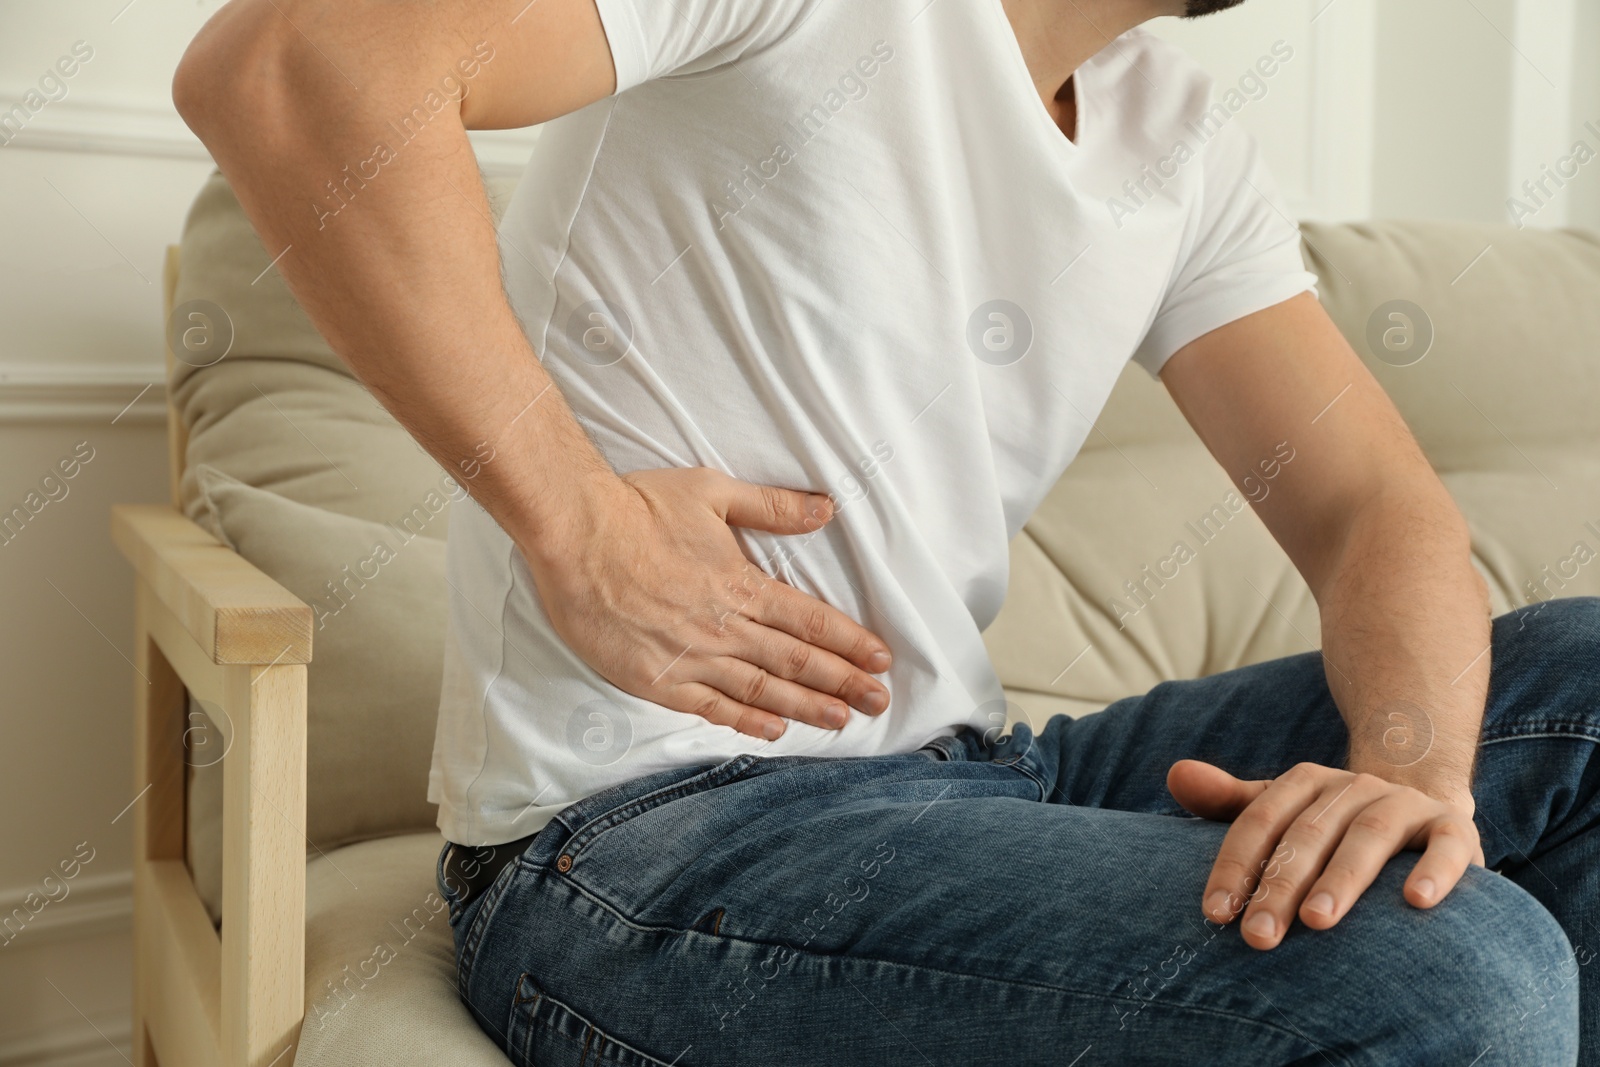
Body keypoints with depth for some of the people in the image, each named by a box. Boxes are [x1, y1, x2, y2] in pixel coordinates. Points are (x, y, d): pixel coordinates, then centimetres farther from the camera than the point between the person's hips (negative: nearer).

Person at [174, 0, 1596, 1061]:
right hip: (638, 842, -7)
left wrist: (1414, 758, -16)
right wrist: (579, 526, -20)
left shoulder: (1187, 151, 12)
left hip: (959, 783, 8)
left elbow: (1378, 507, 5)